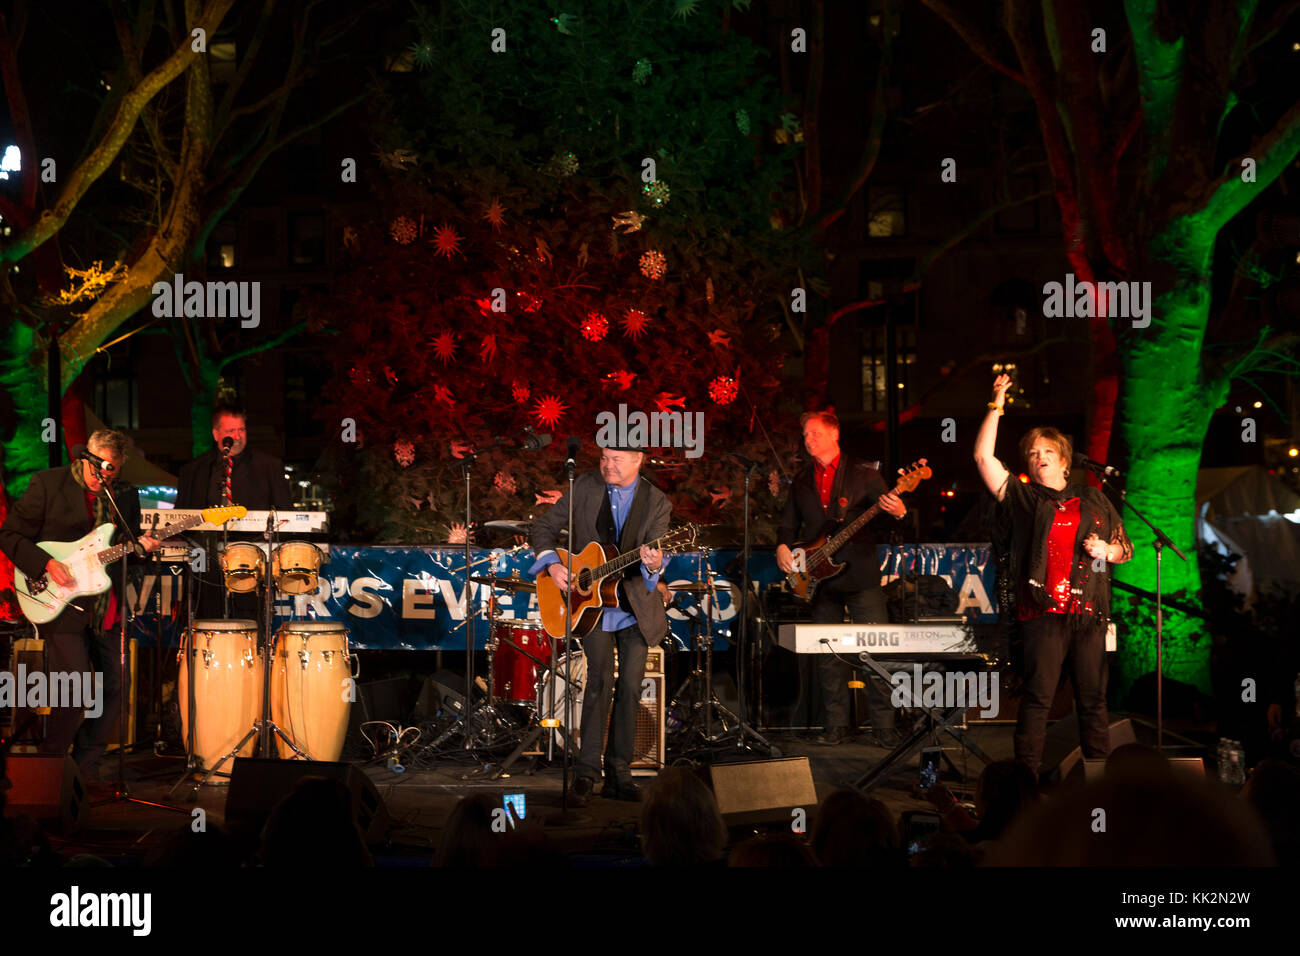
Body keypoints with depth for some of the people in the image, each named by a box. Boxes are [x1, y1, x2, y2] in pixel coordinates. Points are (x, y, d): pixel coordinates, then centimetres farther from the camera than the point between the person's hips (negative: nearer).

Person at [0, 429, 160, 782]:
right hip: (62, 603, -5)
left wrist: (141, 546, -4)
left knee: (112, 687, 4)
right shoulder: (48, 484, -4)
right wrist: (47, 565, -16)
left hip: (108, 607, 6)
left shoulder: (126, 495, 11)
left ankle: (85, 770, 18)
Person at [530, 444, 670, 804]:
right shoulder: (585, 487, -2)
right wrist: (552, 563, -14)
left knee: (630, 687, 4)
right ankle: (587, 773, -14)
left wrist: (654, 565, -39)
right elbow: (545, 527, 3)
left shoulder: (656, 503, -5)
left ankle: (619, 775, 14)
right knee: (600, 677, -16)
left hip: (636, 606, 1)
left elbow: (653, 555, -16)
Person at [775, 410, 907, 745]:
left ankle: (884, 727, -4)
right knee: (829, 655, 5)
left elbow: (885, 505, -4)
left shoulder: (862, 474, 2)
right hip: (820, 579, 4)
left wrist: (898, 512, -27)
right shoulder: (801, 481, 15)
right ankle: (836, 726, 11)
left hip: (860, 575, -4)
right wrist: (783, 547, 0)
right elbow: (789, 525, 20)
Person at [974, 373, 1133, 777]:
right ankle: (1027, 774, -5)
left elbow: (1125, 548, 25)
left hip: (1089, 611, 3)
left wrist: (1106, 550, 2)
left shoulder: (1093, 500, 20)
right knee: (1037, 696, -7)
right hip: (1042, 611, -3)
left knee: (1093, 698, 4)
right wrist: (997, 406, 0)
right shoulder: (1021, 497, 10)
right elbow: (983, 456, 0)